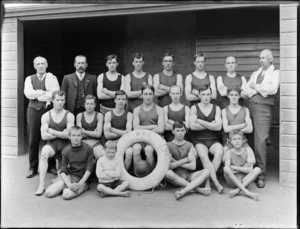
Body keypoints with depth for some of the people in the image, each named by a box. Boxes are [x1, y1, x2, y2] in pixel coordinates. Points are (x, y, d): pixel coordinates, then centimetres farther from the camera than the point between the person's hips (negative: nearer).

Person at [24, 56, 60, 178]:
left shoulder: (52, 78, 5)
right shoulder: (29, 79, 10)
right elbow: (28, 93, -7)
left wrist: (36, 95, -12)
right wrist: (44, 92, -11)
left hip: (49, 110, -1)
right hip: (33, 110, 1)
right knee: (33, 140, 3)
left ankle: (51, 165, 16)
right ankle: (33, 168, 13)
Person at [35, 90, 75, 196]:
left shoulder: (69, 116, -1)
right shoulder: (46, 116, 2)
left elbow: (69, 135, -10)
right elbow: (44, 136, -7)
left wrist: (52, 131, -8)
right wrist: (61, 133, -8)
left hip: (65, 144, 0)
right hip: (52, 143, 0)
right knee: (44, 153, -32)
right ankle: (41, 184, -28)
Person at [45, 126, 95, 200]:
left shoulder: (88, 149, -9)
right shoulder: (66, 151, 0)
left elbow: (89, 169, -10)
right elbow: (63, 171, -3)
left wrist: (79, 184, -20)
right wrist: (69, 184, -20)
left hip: (82, 178, -4)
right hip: (69, 176, 4)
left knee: (67, 195, -29)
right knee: (48, 193, -13)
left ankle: (83, 187, 0)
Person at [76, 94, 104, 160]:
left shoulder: (99, 115, 6)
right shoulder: (79, 116, 8)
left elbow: (98, 134, -3)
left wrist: (84, 131, -3)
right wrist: (93, 133, -5)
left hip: (95, 142, 0)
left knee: (101, 156, -31)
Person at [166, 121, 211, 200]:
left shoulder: (189, 145, 8)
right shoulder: (168, 145, 2)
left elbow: (193, 166, -3)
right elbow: (169, 166, -11)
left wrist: (176, 162, -6)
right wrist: (185, 159, -9)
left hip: (188, 176, 3)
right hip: (176, 176, -3)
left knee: (206, 171, -23)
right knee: (168, 173, -37)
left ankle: (184, 191, -39)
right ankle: (198, 189, -32)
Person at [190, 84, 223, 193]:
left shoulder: (216, 108, 10)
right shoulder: (194, 108, 6)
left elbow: (218, 126, -4)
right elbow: (192, 126, -8)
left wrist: (200, 121, -6)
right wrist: (210, 125, -4)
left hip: (213, 140, 2)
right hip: (199, 140, -1)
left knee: (220, 152, -31)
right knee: (203, 156, -33)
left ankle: (208, 181, -19)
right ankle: (216, 182, -26)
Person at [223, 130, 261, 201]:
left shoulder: (248, 150, 1)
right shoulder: (229, 153, -1)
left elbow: (249, 170, -7)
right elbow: (227, 170, -12)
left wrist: (234, 167, -8)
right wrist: (243, 169, -11)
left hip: (245, 181, 1)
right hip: (233, 181, -1)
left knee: (257, 169, -23)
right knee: (226, 169, -31)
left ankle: (237, 190, -33)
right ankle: (247, 192, -39)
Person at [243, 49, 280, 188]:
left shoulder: (276, 73, 8)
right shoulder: (255, 74, 23)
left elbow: (273, 89, -11)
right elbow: (246, 91, 9)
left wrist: (256, 86, 0)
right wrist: (261, 91, -7)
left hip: (263, 108, -5)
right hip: (250, 106, 5)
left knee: (260, 143, -11)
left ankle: (261, 175, -4)